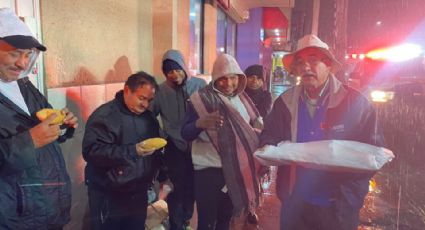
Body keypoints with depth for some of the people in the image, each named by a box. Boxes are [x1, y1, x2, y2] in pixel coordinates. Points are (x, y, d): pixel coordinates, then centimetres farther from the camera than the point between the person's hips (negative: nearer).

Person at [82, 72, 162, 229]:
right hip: (109, 198, -6)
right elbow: (92, 152, -25)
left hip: (139, 195, 6)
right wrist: (132, 151, -31)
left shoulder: (148, 117, 8)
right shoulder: (103, 116, -15)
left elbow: (156, 150, 18)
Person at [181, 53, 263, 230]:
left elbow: (252, 127, 13)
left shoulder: (242, 98, 5)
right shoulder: (201, 99, -10)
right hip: (209, 171, -5)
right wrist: (199, 123, -33)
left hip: (237, 170, 5)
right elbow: (186, 134, -13)